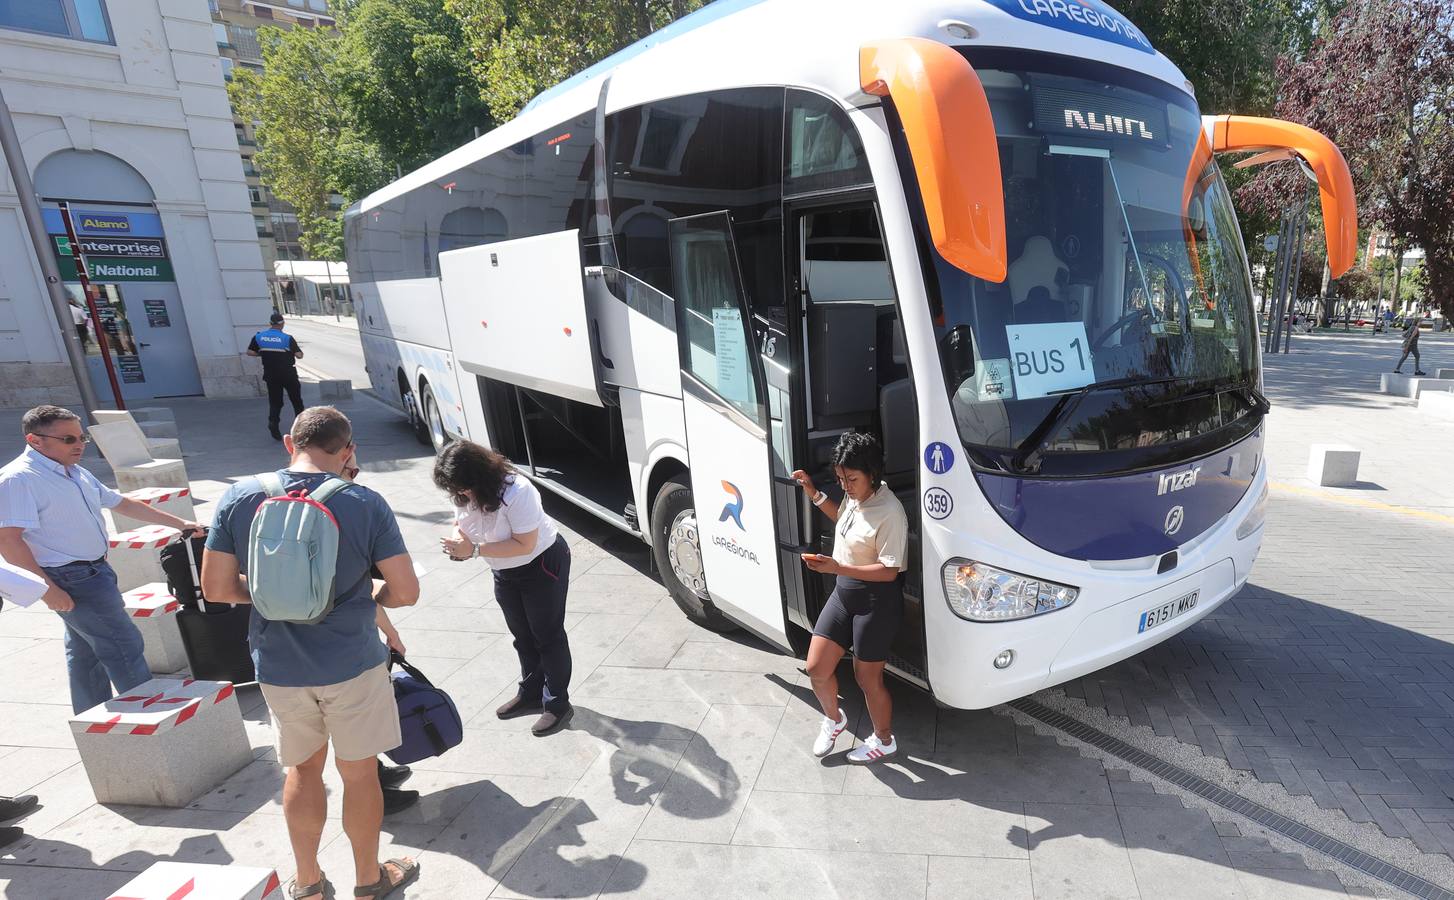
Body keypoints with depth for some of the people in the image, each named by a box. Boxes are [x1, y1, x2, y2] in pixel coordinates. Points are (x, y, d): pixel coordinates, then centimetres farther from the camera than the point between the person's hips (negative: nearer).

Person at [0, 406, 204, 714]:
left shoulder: (77, 474, 11)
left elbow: (123, 503, 18)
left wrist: (179, 523, 17)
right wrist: (48, 589, -24)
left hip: (92, 571, 10)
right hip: (72, 580, -10)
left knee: (86, 652, 19)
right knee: (124, 645, -4)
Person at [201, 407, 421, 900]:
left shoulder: (238, 498, -7)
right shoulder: (365, 503, -16)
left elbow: (216, 588, -4)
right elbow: (406, 592, -15)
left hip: (279, 668, 3)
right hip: (352, 664, -3)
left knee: (303, 768, 24)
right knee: (359, 772, 16)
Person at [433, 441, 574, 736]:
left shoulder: (516, 492, -34)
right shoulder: (462, 493, -12)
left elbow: (525, 545, -33)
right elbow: (461, 524, 4)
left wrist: (474, 550, -35)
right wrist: (458, 540, -20)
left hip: (543, 564, -7)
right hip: (505, 571, 8)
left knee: (547, 635, 4)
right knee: (522, 635, 19)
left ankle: (558, 704, 17)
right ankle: (531, 695, 36)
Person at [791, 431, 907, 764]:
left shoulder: (889, 512, -25)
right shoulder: (854, 496, 0)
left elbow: (889, 571, -25)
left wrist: (838, 568, -33)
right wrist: (814, 494, 11)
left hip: (877, 602, -8)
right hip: (844, 592, 8)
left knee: (867, 678, 9)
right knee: (817, 667, 10)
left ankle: (884, 741, 36)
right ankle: (833, 719, 39)